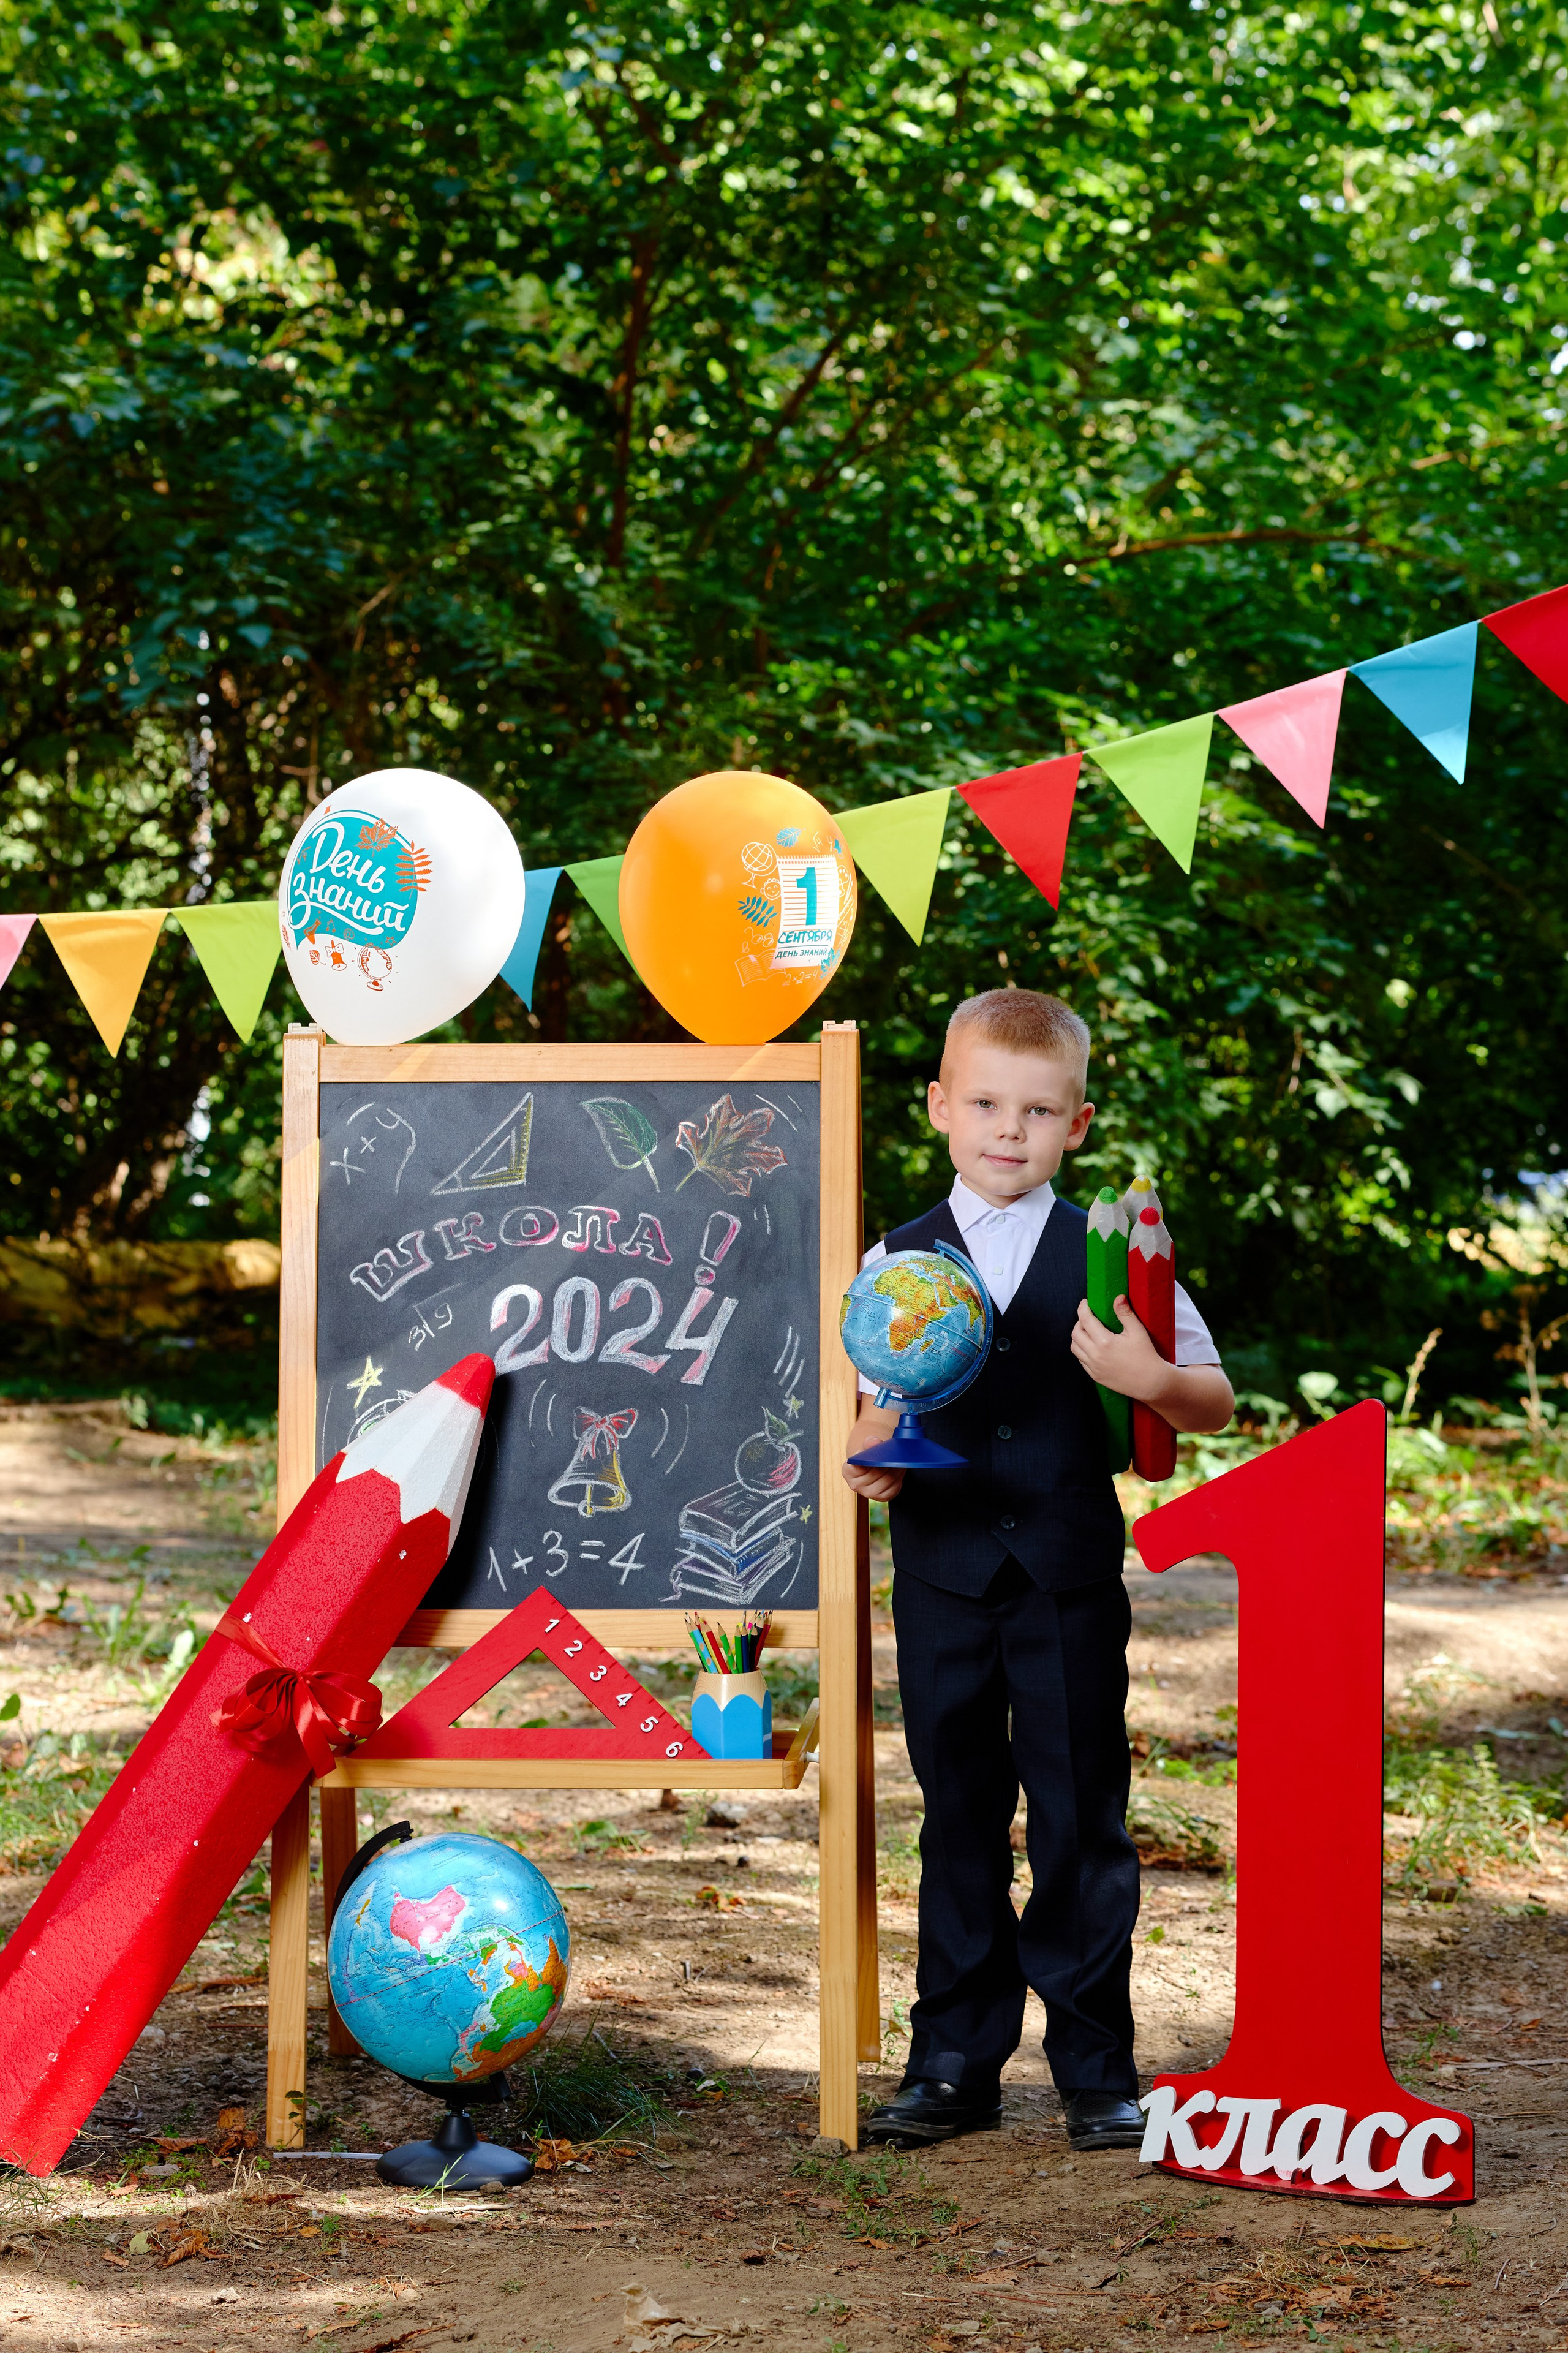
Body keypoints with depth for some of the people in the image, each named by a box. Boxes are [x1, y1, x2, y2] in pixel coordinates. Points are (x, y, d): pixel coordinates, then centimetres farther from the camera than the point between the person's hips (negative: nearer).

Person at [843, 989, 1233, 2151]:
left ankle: (1098, 2069, 11)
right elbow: (880, 1409, 11)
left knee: (1083, 1816, 2)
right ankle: (955, 2064, 16)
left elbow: (1215, 1402, 3)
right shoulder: (898, 1262, 5)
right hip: (945, 1576, 2)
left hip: (1072, 1579, -1)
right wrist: (872, 1460, -11)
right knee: (959, 1817, 8)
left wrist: (1152, 1380, -18)